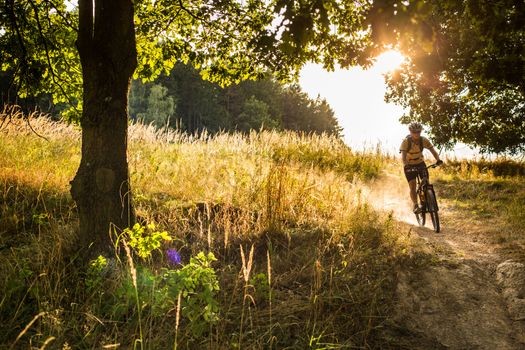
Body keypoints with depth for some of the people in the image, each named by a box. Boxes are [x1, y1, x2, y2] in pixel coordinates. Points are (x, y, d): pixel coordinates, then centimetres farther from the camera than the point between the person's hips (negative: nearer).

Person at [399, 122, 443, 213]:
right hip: (410, 166, -3)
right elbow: (403, 156, -33)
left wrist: (438, 160, -40)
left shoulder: (424, 140, -14)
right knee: (412, 187, -14)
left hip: (421, 163, 3)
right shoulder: (406, 142, -23)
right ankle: (415, 206, -15)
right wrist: (406, 165, -53)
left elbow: (433, 151, -21)